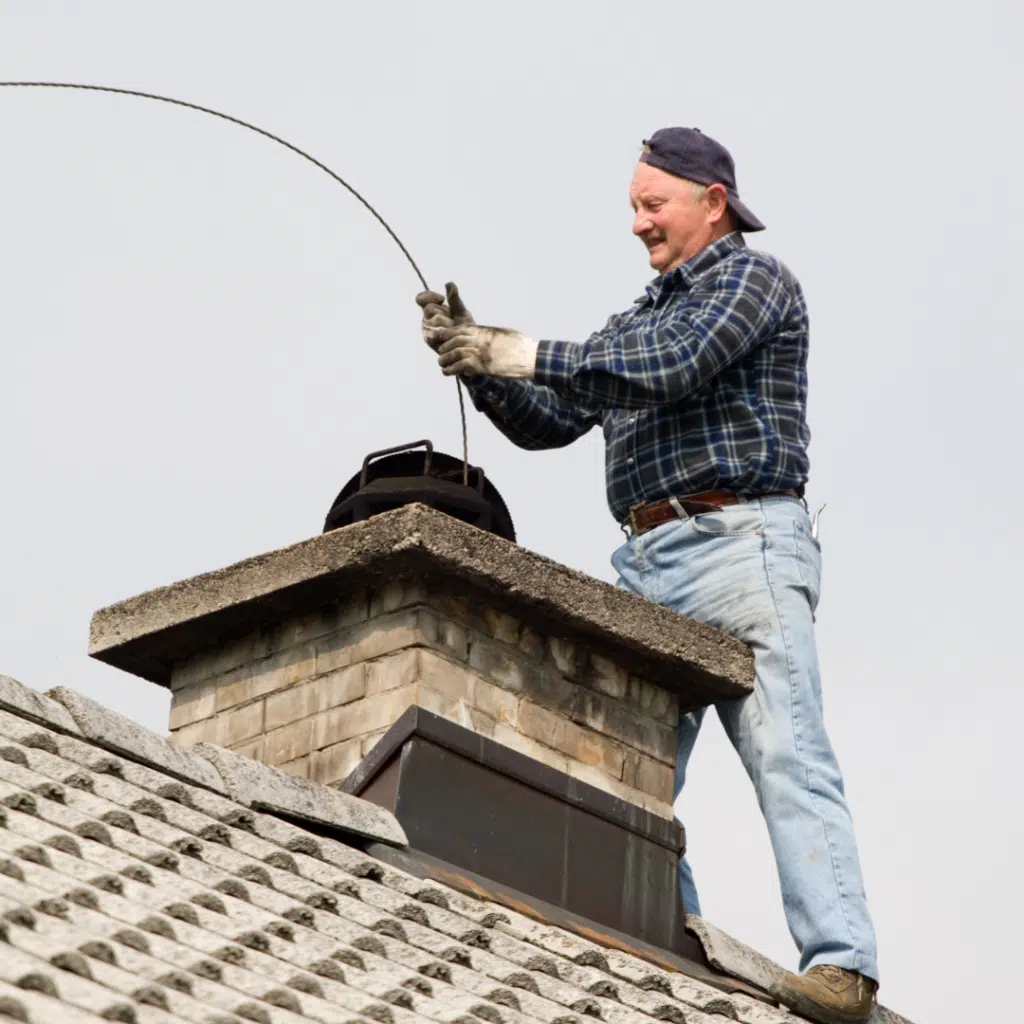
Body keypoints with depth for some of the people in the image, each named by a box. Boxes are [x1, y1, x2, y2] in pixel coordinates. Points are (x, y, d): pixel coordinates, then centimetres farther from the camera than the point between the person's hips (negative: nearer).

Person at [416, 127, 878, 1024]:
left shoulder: (753, 279, 4)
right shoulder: (640, 318, 28)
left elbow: (673, 367, -14)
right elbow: (547, 422, 23)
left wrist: (527, 355, -13)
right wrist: (479, 363, 5)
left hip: (738, 540, -8)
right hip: (649, 565, 8)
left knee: (786, 755, -17)